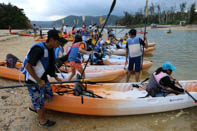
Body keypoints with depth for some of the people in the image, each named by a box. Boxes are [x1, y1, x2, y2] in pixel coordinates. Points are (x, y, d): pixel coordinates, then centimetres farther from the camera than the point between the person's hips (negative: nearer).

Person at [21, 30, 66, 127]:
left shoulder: (50, 49, 0)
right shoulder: (39, 49, -29)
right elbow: (28, 66, -28)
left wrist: (55, 76, 11)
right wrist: (39, 81, -23)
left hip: (43, 78, 9)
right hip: (34, 81, -8)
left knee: (49, 96, 19)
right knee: (39, 102, 7)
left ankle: (33, 107, 45)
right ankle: (43, 121, 30)